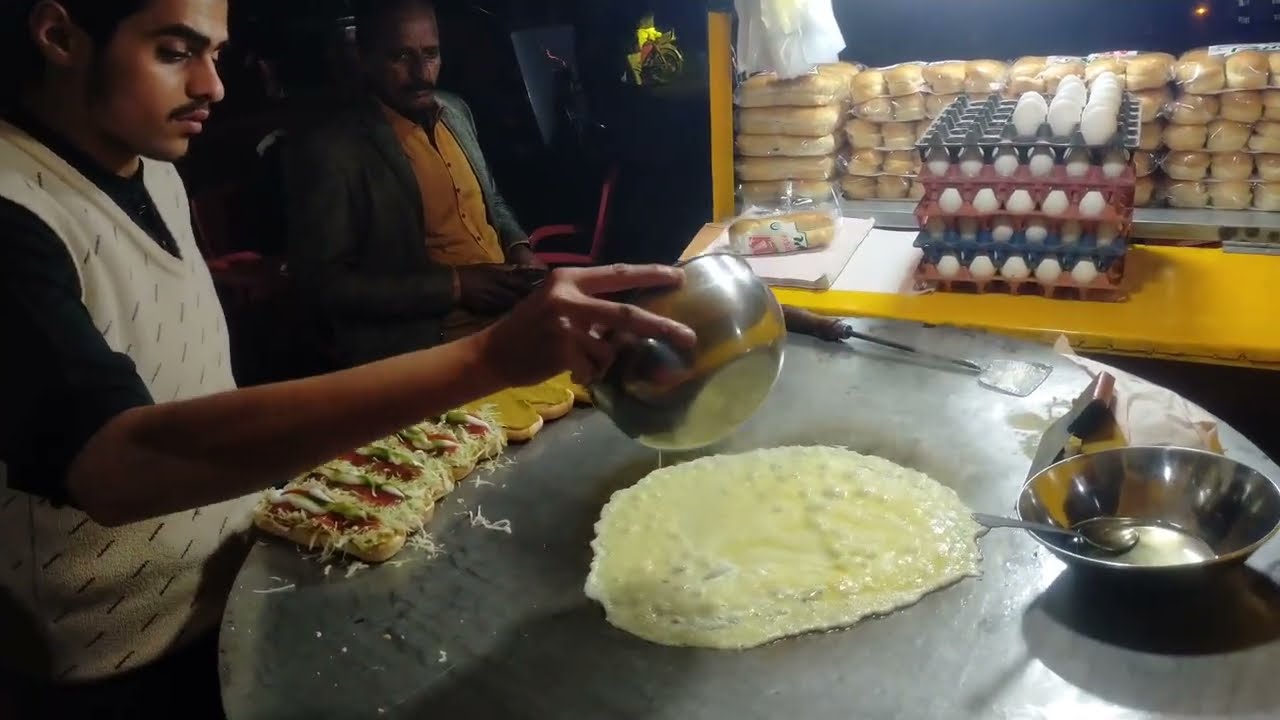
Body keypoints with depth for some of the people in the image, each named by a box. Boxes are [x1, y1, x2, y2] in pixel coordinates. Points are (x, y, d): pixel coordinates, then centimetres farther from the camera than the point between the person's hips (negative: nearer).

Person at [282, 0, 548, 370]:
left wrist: (519, 248, 4)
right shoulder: (329, 150, -10)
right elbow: (322, 284, -13)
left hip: (514, 305, 8)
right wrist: (453, 285, -17)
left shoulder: (455, 110, 11)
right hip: (430, 342, -7)